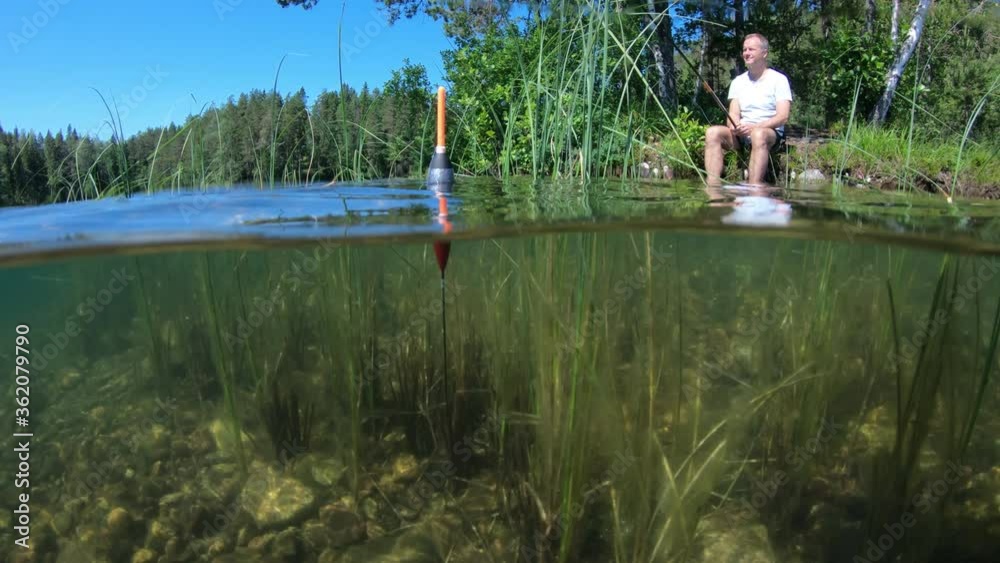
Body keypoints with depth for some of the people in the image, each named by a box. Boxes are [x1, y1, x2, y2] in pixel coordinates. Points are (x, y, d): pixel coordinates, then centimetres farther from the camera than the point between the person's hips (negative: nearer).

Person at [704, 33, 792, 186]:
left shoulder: (779, 79, 3)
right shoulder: (738, 82, 15)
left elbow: (783, 117, -7)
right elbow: (733, 113, 5)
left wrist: (755, 127, -23)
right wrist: (735, 126, -20)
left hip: (770, 132, -4)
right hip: (742, 135, 4)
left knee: (759, 134, -39)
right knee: (713, 132, -25)